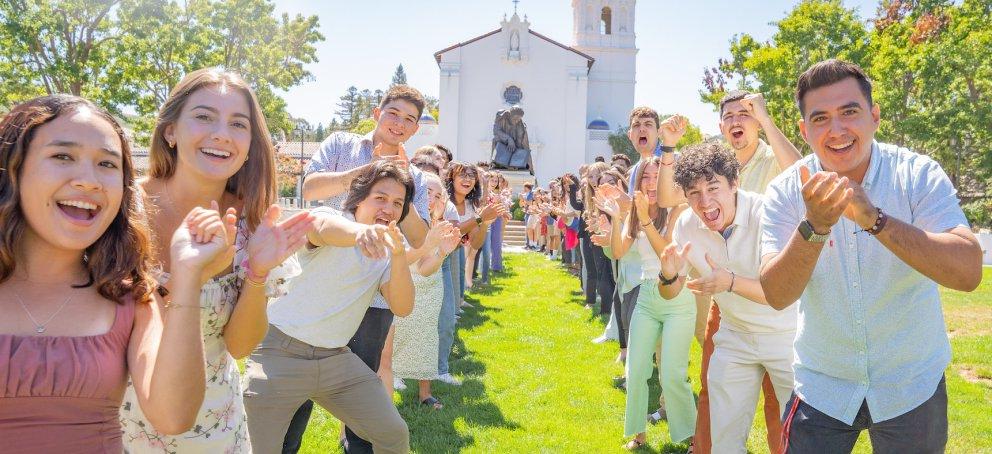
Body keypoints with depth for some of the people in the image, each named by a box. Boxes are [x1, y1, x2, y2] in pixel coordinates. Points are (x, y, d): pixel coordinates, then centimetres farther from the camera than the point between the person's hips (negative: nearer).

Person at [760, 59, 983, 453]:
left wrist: (874, 219, -38)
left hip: (912, 386, 0)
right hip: (822, 387, 0)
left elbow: (968, 273, -26)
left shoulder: (919, 175, -13)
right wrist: (814, 227, -37)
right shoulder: (785, 192, -12)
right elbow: (777, 296, -21)